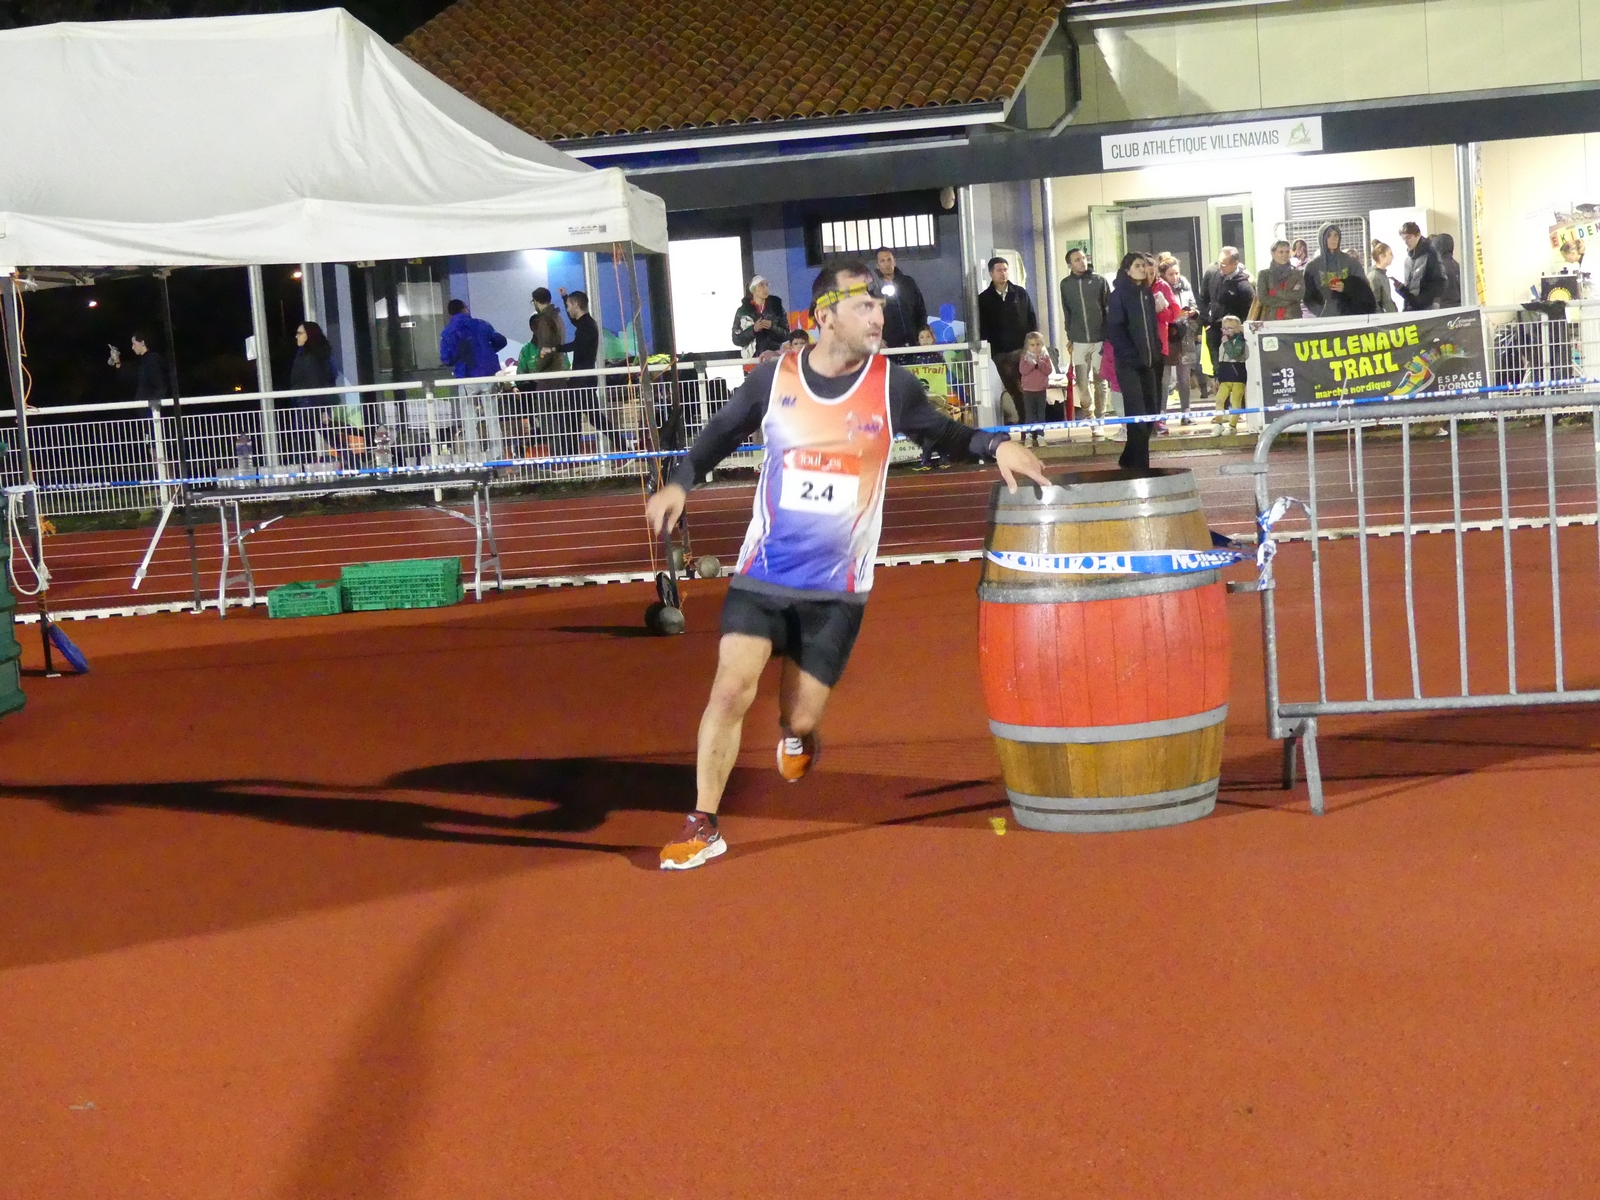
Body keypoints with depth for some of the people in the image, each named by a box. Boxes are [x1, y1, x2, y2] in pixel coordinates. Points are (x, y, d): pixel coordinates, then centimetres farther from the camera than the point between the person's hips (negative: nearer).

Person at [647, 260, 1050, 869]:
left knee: (802, 718, 5)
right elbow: (723, 431, 9)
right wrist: (680, 482, -6)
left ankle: (794, 730, 45)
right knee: (732, 688, -15)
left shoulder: (892, 385, -7)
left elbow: (939, 433, 9)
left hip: (837, 587, 0)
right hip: (763, 572, 0)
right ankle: (702, 825, -3)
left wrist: (995, 444, -9)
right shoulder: (774, 379, -6)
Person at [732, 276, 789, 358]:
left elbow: (786, 335, 7)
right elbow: (736, 339, 1)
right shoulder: (742, 311, 5)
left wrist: (772, 327, -11)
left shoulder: (776, 307, 8)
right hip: (752, 357, -1)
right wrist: (753, 329, -13)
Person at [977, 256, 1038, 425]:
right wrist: (987, 349, -4)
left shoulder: (1020, 293, 8)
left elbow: (1032, 318, 9)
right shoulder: (984, 299, 5)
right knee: (1015, 391, 2)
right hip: (1001, 353, 0)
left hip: (1024, 349, 0)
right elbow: (982, 328, 4)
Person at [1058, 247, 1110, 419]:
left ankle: (1100, 416, 11)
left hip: (1100, 339, -1)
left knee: (1100, 381, 3)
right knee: (1081, 381, 1)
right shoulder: (1066, 284, 6)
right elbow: (1067, 312, 11)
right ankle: (1088, 413, 22)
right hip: (1079, 341, 1)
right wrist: (1070, 337, 10)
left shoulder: (1099, 280, 2)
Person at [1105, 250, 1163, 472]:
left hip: (1147, 362, 7)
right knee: (1137, 416, -10)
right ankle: (1139, 465, -5)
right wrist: (1131, 354, -18)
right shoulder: (1119, 295, -5)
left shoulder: (1147, 293, 15)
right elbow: (1114, 329, -11)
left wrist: (1155, 352, 5)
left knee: (1151, 412, 6)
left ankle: (1129, 461, 19)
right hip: (1128, 363, -7)